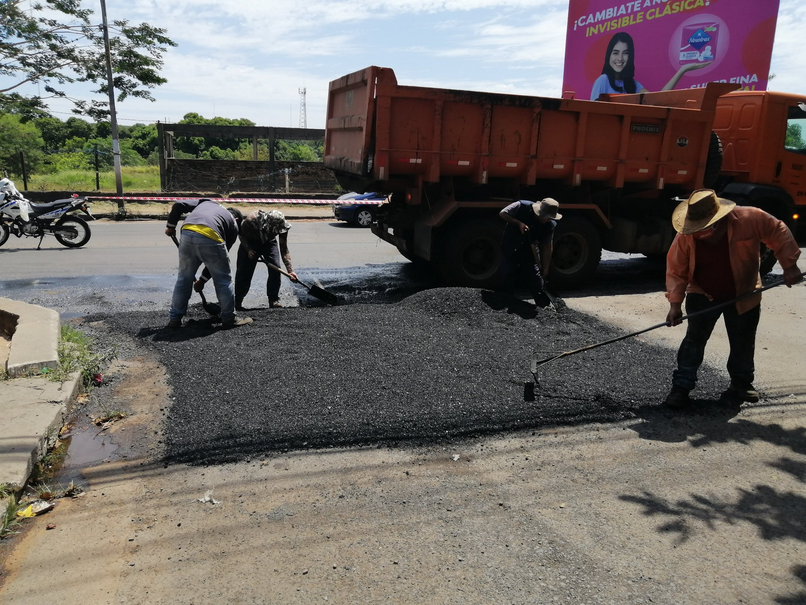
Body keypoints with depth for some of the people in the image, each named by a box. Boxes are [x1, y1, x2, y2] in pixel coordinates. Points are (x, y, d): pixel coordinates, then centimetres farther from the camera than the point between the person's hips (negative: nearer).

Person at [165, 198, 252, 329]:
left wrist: (171, 226, 33)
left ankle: (174, 318, 26)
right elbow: (217, 258, 26)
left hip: (187, 232, 3)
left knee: (184, 278, 19)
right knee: (223, 280, 15)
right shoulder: (233, 225, 27)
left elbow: (178, 206, 21)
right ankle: (229, 318, 24)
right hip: (210, 237, -3)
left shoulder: (206, 202, 36)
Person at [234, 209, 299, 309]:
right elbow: (242, 234, -15)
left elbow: (284, 249, -23)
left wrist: (290, 270, -30)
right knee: (244, 271, -6)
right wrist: (248, 249, -28)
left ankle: (274, 301, -4)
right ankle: (237, 302, 8)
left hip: (269, 242, 2)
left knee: (275, 268, -15)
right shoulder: (251, 220, -38)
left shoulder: (281, 225, -31)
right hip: (250, 242, -1)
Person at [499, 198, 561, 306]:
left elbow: (548, 247, -9)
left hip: (529, 248, 1)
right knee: (507, 279, 0)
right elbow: (502, 213, -16)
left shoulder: (550, 224, -15)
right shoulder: (522, 207, -23)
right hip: (510, 248, -1)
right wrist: (519, 223, -29)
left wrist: (545, 269, -10)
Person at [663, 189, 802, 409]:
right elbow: (676, 269, -14)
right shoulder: (686, 235, -22)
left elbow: (778, 233, -9)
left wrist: (789, 265, -12)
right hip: (703, 296, -1)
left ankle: (741, 384, 33)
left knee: (743, 343, 13)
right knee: (694, 340, -4)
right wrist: (675, 302, -18)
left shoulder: (749, 219, -24)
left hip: (743, 296, 1)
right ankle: (681, 387, 3)